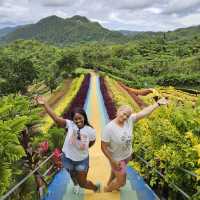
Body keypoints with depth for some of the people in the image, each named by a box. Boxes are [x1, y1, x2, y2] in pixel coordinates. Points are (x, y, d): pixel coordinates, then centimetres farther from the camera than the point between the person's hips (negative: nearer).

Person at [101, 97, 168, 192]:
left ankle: (109, 183, 62)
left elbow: (144, 112, -16)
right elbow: (104, 147, -25)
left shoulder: (129, 120, -19)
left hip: (127, 155, 6)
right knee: (121, 182, 8)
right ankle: (107, 189, 39)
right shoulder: (108, 128, -32)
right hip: (117, 158, -5)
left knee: (116, 172, 32)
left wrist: (158, 103, -16)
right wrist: (112, 161, -21)